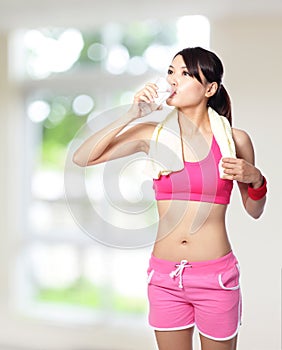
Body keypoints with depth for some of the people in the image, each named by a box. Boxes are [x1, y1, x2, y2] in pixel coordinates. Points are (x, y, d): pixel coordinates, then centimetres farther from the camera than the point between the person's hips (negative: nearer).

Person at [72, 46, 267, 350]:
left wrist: (255, 179, -12)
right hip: (165, 276, 1)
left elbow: (254, 211, 9)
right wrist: (131, 115, -11)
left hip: (216, 277, -1)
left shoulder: (234, 140, -2)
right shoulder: (153, 134, 0)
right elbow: (82, 158, -7)